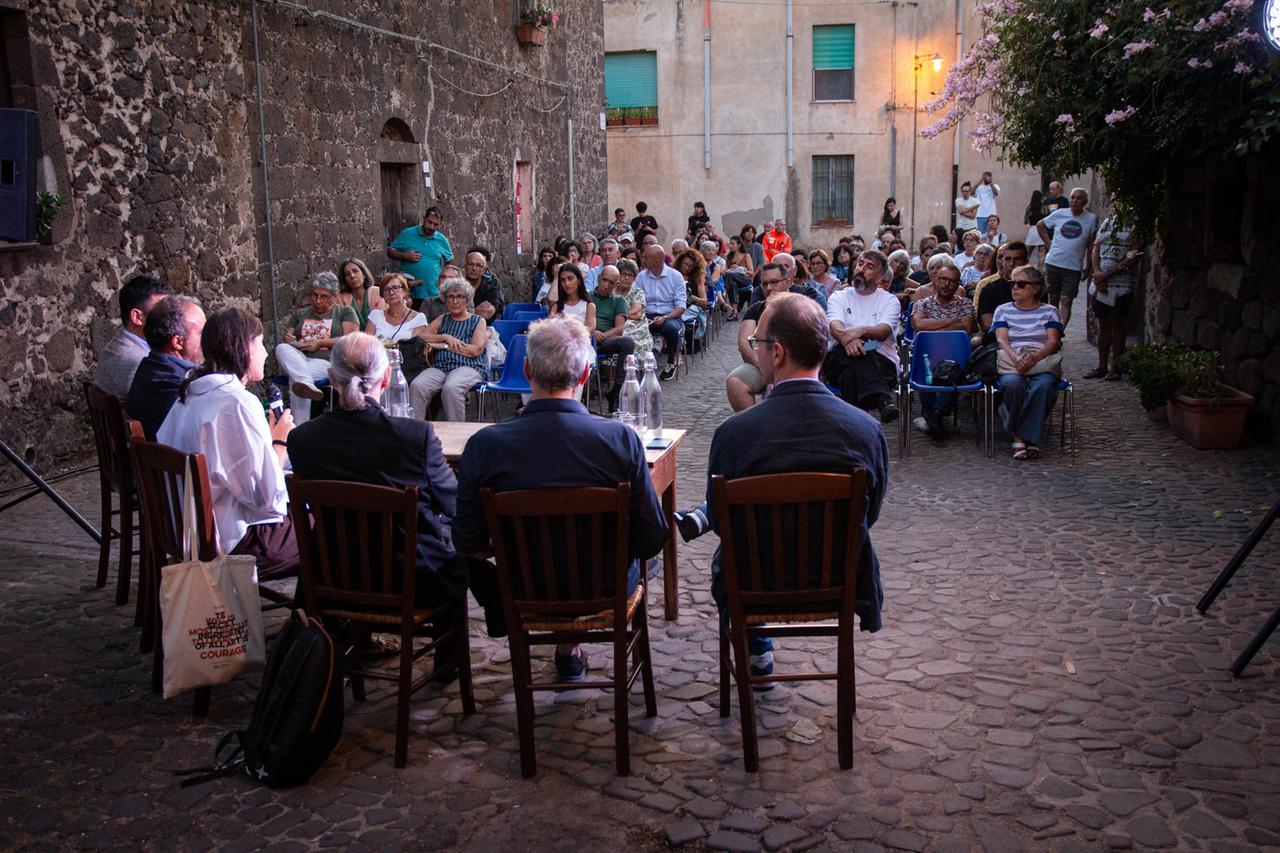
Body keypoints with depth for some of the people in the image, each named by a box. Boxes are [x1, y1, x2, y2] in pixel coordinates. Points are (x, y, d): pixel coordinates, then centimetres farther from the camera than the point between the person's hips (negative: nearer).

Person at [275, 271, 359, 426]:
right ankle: (307, 384, -54)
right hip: (298, 360, 4)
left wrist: (320, 343, -9)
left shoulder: (345, 312, 15)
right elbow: (283, 341, 23)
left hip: (327, 361, -4)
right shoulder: (300, 314, 28)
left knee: (295, 377, -35)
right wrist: (287, 339, -3)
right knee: (282, 348, -32)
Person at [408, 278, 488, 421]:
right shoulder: (442, 319, 26)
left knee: (451, 388, -38)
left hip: (468, 367, -4)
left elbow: (476, 350, -3)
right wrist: (446, 337, -2)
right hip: (440, 367, 4)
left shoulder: (478, 321, 13)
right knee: (417, 386, -28)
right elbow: (421, 336, 13)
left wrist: (443, 346, 0)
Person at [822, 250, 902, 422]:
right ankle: (882, 399, -53)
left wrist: (861, 330, -34)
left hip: (881, 363, 0)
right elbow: (835, 325, -7)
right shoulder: (839, 297, 16)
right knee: (852, 348, -37)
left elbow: (884, 331, -9)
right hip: (840, 362, 1)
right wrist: (846, 338, -34)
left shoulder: (889, 301, 13)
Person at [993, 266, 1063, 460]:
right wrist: (1016, 358, -19)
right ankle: (1018, 438, -29)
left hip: (1043, 362, 0)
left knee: (1043, 385, -36)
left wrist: (1034, 358, -19)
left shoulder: (1049, 311, 17)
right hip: (1011, 362, 0)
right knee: (1012, 384, -36)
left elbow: (1053, 342, 3)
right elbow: (1001, 339, 3)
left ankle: (1023, 437, -31)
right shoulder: (1003, 310, 18)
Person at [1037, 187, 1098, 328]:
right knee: (1053, 298, 12)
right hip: (1052, 263, 2)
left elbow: (1091, 246, 2)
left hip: (1073, 267, -2)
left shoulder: (1091, 219, -2)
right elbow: (1040, 225, 16)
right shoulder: (1059, 214, 1)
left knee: (1066, 301, -7)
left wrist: (1088, 267, 1)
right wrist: (1048, 242, 6)